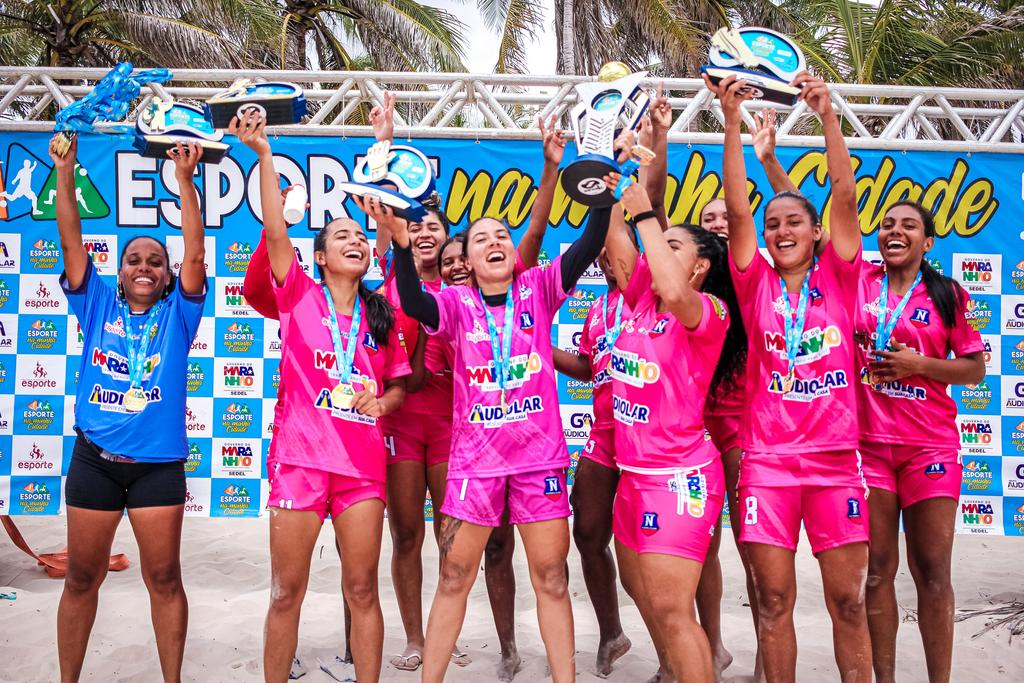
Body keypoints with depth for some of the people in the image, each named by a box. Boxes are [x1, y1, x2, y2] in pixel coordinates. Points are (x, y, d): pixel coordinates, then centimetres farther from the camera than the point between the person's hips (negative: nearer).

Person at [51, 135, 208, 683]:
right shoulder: (98, 306, 8)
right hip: (93, 458, 2)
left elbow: (194, 254, -9)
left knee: (164, 576, 4)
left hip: (158, 462, -1)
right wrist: (65, 173, -10)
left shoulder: (176, 315, 4)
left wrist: (184, 180, -17)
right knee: (81, 576, 11)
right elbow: (71, 242, 0)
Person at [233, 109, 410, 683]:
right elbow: (275, 230, -11)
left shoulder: (381, 316, 11)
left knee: (363, 588, 8)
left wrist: (384, 403, -5)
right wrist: (264, 153, -17)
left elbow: (398, 383, 18)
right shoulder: (299, 296, 2)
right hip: (300, 456, -2)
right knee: (287, 591, 7)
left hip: (363, 460, 3)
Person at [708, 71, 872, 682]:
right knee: (774, 598, 6)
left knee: (848, 599, 6)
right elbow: (738, 209, -6)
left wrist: (828, 115, -15)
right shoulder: (757, 284, 5)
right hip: (768, 460, 0)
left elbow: (846, 197, -7)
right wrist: (732, 120, -14)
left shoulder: (838, 278, 5)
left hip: (835, 460, 0)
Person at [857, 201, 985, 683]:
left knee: (932, 571, 4)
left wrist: (919, 364, -10)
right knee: (876, 569, 6)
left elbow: (976, 369, 4)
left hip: (930, 446, -1)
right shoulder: (858, 281, 5)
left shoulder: (947, 295, 4)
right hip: (867, 443, 1)